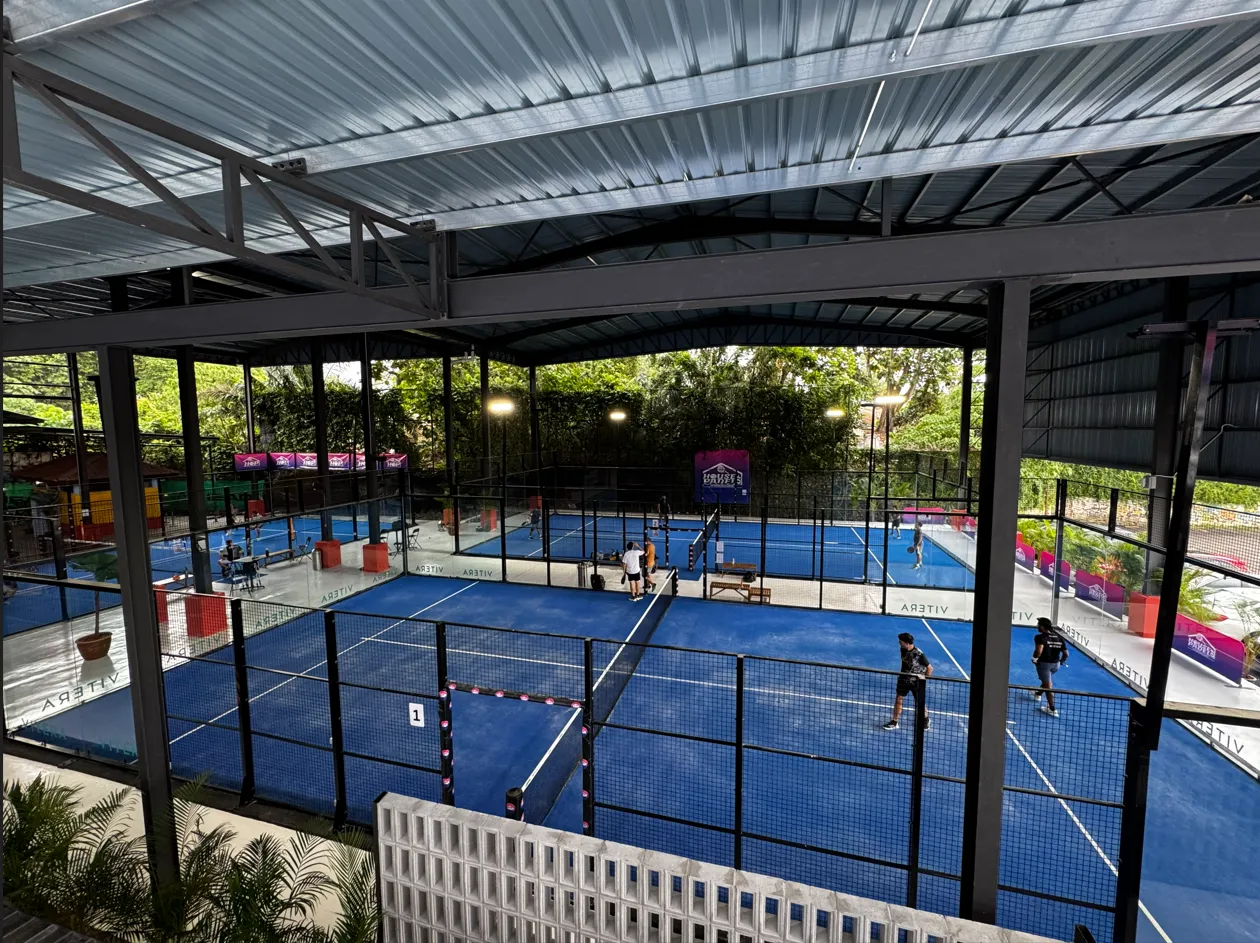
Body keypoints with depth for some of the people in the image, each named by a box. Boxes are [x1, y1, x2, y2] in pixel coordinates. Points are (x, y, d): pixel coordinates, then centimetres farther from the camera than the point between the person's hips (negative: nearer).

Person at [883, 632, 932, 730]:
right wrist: (902, 674, 12)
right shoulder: (903, 650, -5)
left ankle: (926, 720, 39)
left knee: (920, 703, 10)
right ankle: (894, 722, 11)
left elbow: (930, 668, -13)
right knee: (898, 700, 2)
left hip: (916, 682, -4)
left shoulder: (919, 654, -22)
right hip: (904, 679, 4)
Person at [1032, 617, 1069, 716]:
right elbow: (1066, 654, 5)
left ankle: (1052, 709, 5)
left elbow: (1039, 651, -32)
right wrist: (1061, 662, 22)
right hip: (1056, 664, 7)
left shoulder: (1040, 637, -17)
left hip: (1044, 663, -7)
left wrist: (1034, 659, -14)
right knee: (1047, 681, 30)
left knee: (1048, 685, 2)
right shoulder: (1059, 637, 2)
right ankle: (1038, 694, 51)